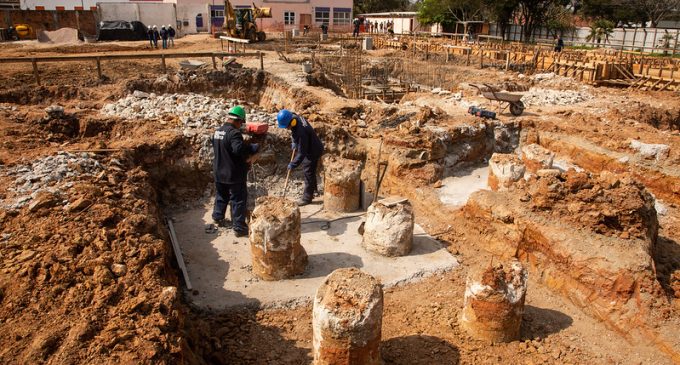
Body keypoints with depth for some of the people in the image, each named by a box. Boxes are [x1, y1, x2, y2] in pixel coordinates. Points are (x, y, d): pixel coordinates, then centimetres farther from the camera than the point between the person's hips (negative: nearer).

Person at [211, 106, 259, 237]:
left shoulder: (217, 131, 6)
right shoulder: (234, 133, -23)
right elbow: (239, 148, -36)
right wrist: (254, 147, -23)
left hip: (219, 173, 8)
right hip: (234, 174, -8)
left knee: (221, 196, 26)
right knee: (238, 200, 1)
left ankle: (218, 217, 41)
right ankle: (239, 227, 5)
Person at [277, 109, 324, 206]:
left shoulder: (301, 132, -38)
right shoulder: (295, 118, -11)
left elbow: (302, 153, -34)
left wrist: (293, 164, -29)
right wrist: (294, 142, 2)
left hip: (313, 151, -10)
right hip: (308, 148, 10)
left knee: (308, 173, -2)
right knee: (307, 170, 21)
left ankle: (307, 198, 10)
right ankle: (311, 192, 38)